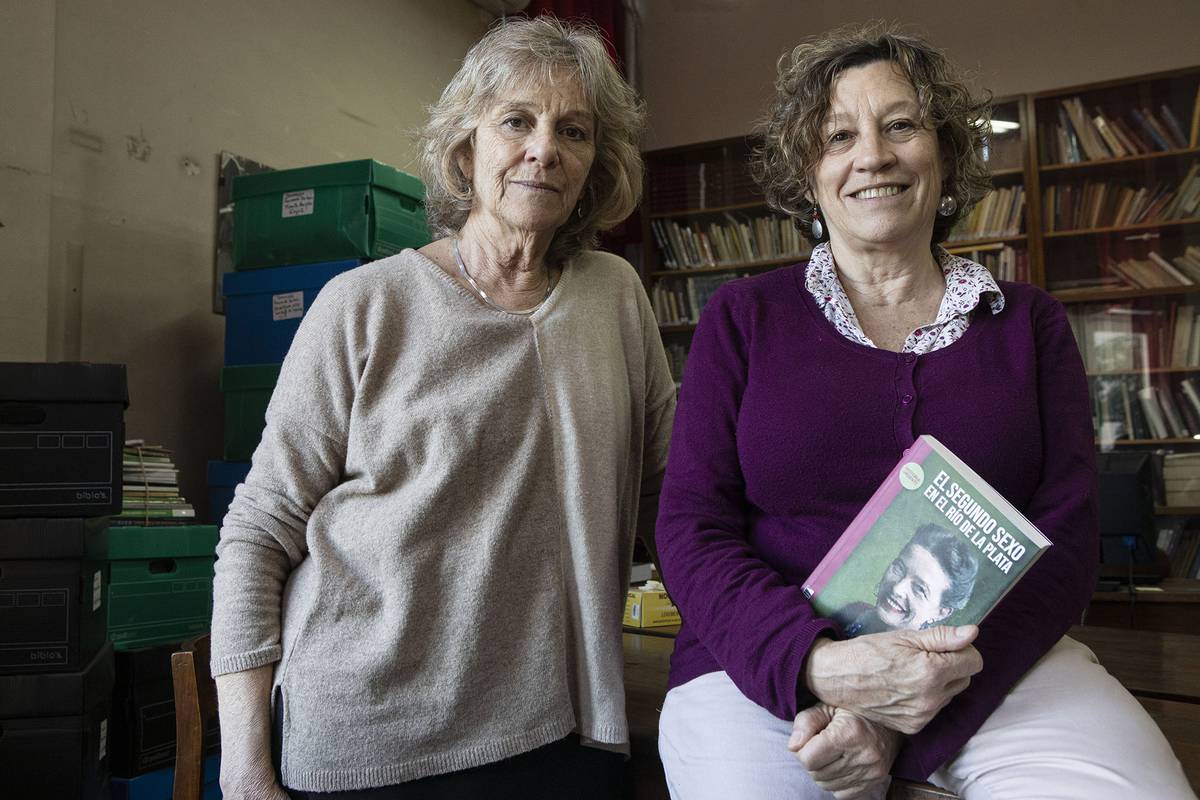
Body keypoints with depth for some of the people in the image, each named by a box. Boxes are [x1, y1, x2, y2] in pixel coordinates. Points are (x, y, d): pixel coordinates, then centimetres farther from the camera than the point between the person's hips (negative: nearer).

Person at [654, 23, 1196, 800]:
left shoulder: (1029, 322, 8)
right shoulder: (742, 318, 4)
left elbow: (1065, 538, 1)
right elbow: (692, 529, -2)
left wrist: (903, 713, -14)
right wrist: (819, 663, -21)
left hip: (992, 668, 1)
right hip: (770, 668, 0)